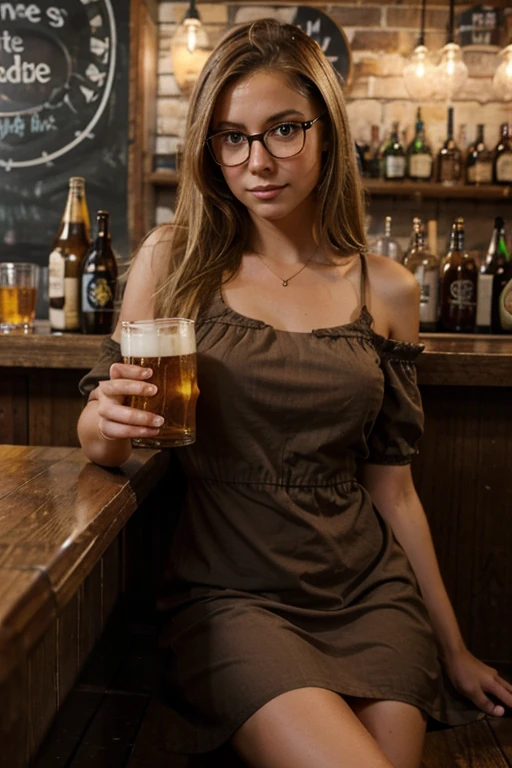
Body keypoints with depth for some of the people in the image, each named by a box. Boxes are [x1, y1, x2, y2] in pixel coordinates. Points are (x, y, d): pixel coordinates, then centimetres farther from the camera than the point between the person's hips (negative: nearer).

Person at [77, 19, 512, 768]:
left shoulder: (387, 290, 2)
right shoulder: (175, 258, -2)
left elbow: (392, 486, 7)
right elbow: (96, 431, 3)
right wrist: (110, 420, -22)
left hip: (367, 593, 3)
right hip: (230, 596, -2)